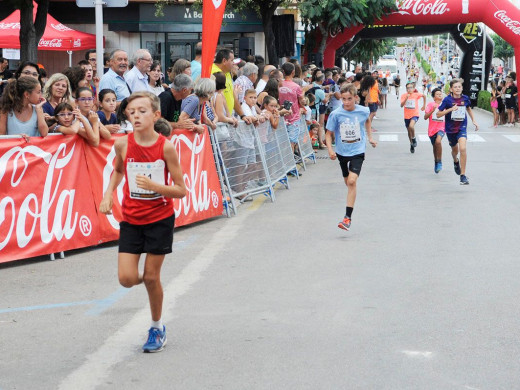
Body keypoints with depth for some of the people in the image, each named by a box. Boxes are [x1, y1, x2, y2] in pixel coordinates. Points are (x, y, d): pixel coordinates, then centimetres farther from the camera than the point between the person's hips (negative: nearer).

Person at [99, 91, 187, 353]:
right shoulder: (122, 144, -9)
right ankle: (147, 278, 32)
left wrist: (154, 186, -27)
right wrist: (109, 193, 0)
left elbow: (181, 190, -12)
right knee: (127, 279, -5)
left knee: (151, 277, 4)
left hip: (160, 218, -2)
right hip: (131, 218, 2)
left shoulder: (165, 147, -15)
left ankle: (157, 328, 26)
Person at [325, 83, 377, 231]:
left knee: (352, 181, -18)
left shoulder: (363, 111, -8)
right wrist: (330, 149, -20)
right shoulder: (336, 114, -12)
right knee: (348, 182, 16)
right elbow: (329, 133, -6)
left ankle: (348, 216, -17)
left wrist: (370, 137, 21)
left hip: (357, 152, -2)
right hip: (342, 152, 2)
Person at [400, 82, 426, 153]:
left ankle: (414, 139, -5)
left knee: (411, 126, -31)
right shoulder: (404, 95, -5)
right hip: (407, 116, 3)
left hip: (415, 114, -3)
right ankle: (412, 145, 34)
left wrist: (424, 106, 13)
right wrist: (406, 98, -27)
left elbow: (424, 96, 11)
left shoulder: (416, 94, -7)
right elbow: (401, 105, -16)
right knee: (409, 131, 14)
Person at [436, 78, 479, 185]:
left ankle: (463, 175, -16)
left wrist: (473, 121, 16)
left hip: (462, 127, 0)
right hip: (450, 128, 0)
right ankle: (456, 161, 60)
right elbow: (438, 114, -12)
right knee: (455, 150, 21)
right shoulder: (447, 100, -13)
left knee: (463, 148, -23)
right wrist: (450, 109, -23)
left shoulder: (465, 98, -5)